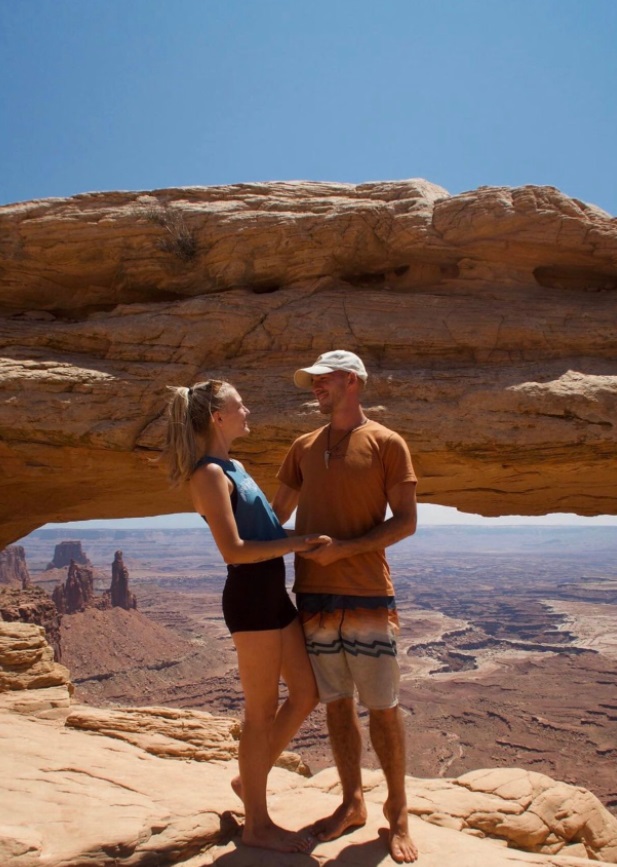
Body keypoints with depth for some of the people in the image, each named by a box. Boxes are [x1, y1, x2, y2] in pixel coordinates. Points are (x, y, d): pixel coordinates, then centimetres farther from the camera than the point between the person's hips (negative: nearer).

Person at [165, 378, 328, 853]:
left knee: (306, 693, 15)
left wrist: (301, 539, 19)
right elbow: (234, 550, -20)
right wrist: (297, 543, -16)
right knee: (262, 711, 3)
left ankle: (251, 778, 33)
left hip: (273, 591, 9)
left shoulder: (232, 467, 16)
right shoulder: (210, 473, -13)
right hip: (250, 596, -9)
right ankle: (258, 824, 20)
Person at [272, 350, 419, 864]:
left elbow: (406, 522, -5)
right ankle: (353, 803, 29)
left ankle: (398, 813, 22)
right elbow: (277, 513, 17)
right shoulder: (304, 447, 12)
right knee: (336, 704, 12)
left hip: (368, 596, -4)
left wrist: (344, 547, -16)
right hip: (314, 596, 4)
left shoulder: (387, 444, -1)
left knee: (382, 708, 3)